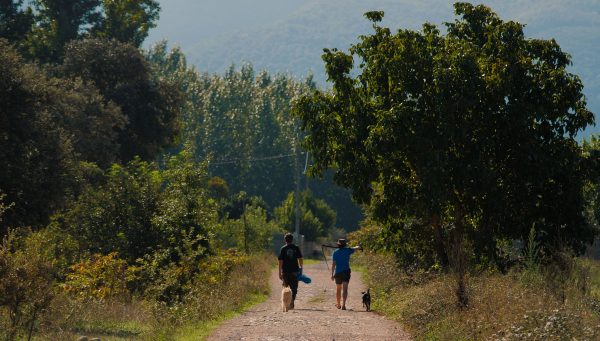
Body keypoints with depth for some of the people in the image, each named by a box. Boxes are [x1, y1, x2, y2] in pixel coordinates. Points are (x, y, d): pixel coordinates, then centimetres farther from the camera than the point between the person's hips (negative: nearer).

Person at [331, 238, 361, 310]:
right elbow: (357, 248, 17)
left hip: (338, 272, 1)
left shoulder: (335, 252, 0)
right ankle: (343, 305, -23)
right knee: (345, 289, -9)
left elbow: (333, 264, -5)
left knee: (338, 289, 17)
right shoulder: (348, 250, -1)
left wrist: (332, 274, -4)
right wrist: (359, 247, 40)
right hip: (346, 272, -1)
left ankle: (338, 304, 31)